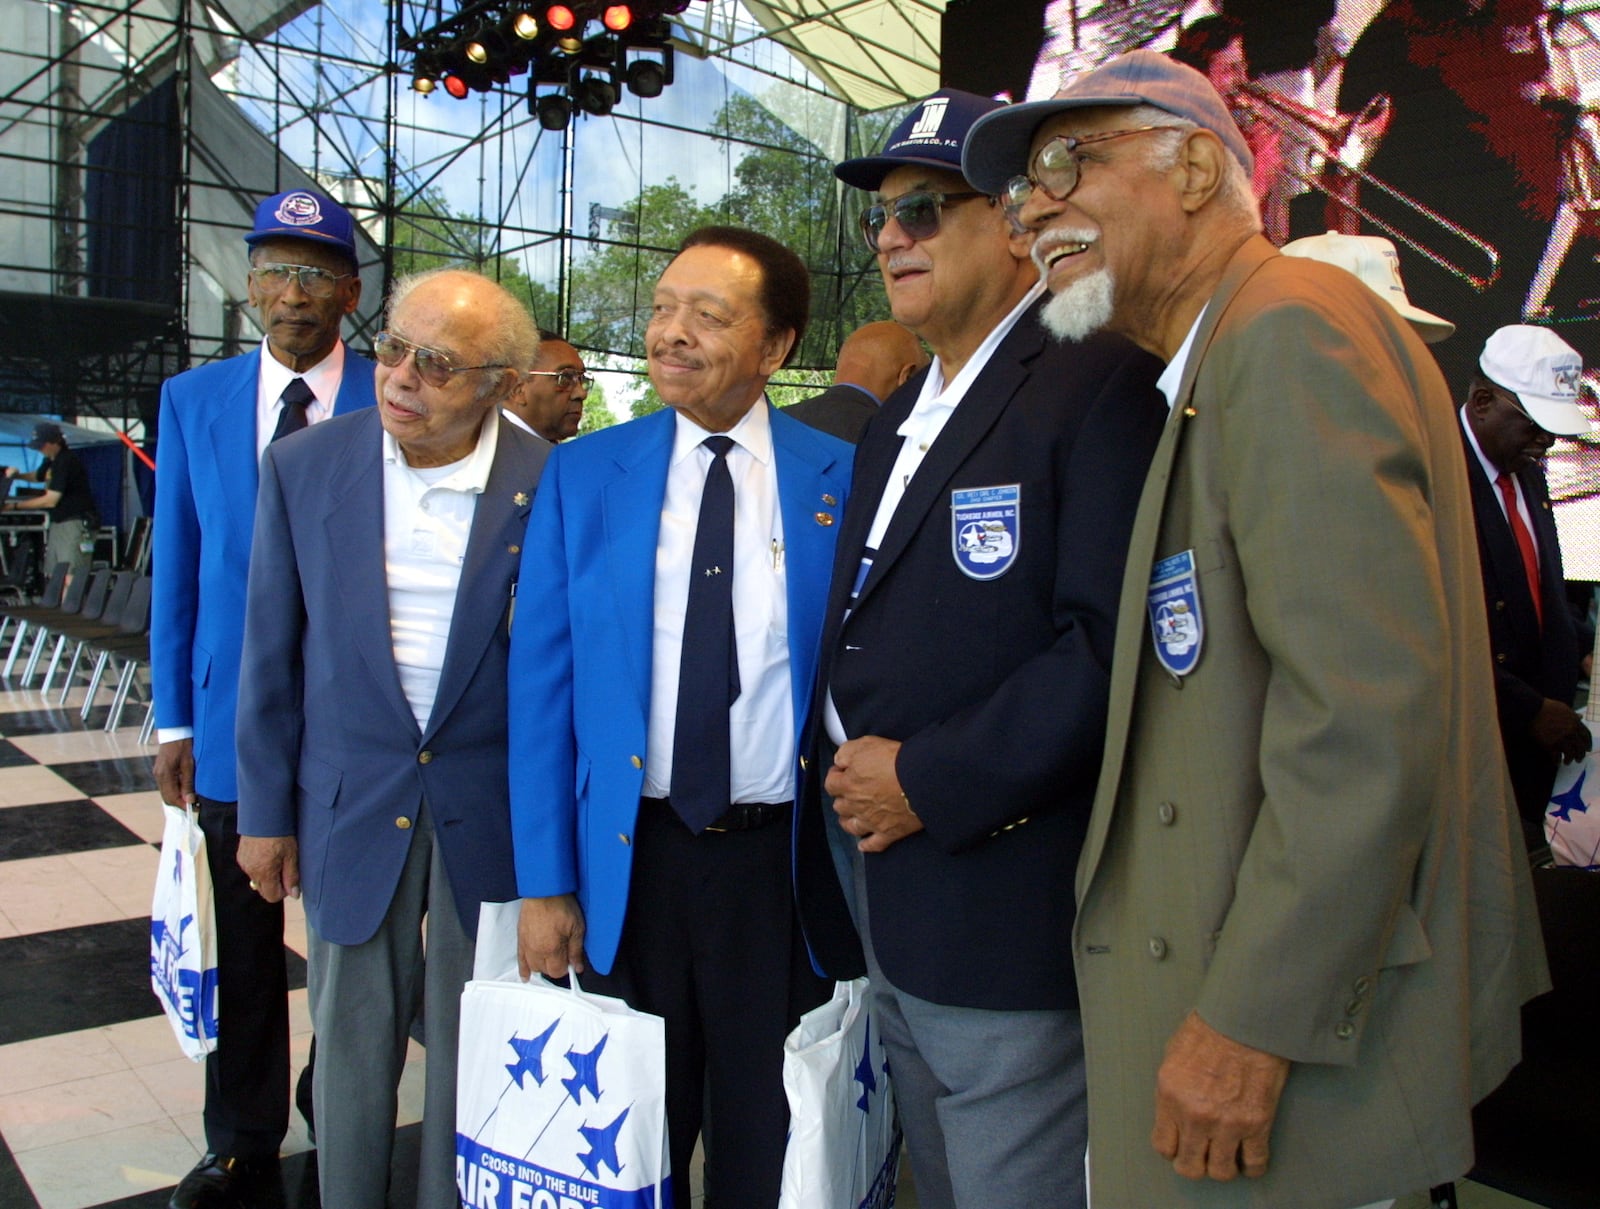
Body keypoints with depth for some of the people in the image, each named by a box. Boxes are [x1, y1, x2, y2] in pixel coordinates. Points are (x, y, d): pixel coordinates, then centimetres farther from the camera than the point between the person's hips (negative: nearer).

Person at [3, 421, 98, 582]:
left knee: (70, 579, -15)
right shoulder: (51, 461, 12)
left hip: (75, 524, -10)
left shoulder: (66, 461, -17)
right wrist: (18, 475, 13)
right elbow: (38, 476, 35)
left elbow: (51, 500, -17)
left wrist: (16, 505, -9)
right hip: (58, 523, 10)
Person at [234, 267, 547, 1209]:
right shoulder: (303, 468, -5)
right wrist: (266, 812, 5)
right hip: (352, 803, 2)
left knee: (472, 1044, 14)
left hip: (492, 811, -1)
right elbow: (273, 656, 2)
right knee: (351, 1040, 16)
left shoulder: (552, 486, -11)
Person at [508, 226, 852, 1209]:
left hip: (785, 862, -1)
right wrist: (545, 883, -2)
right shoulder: (582, 476, 0)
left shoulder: (842, 477, -3)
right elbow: (543, 685, 0)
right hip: (632, 858, 1)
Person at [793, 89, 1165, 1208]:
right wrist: (855, 774, 7)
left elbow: (1111, 644, -22)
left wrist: (930, 782, -19)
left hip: (1006, 914, -8)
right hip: (882, 909, 8)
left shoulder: (1104, 383, -12)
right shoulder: (899, 416, 18)